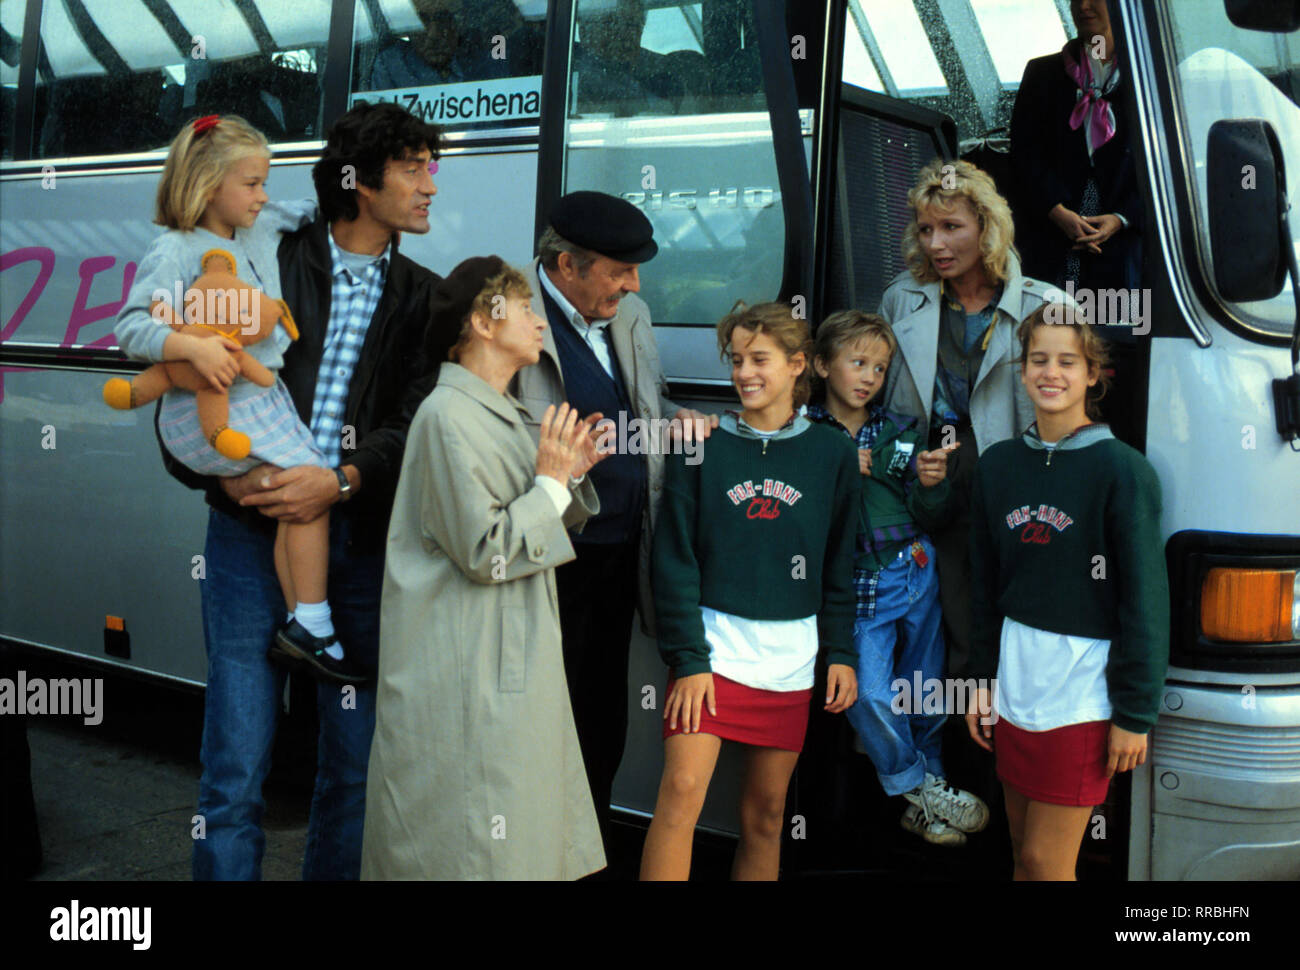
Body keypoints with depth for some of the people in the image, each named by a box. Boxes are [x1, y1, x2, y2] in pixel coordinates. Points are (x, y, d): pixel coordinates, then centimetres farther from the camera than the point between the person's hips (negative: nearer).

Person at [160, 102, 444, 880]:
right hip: (253, 531, -2)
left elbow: (417, 424, 0)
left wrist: (340, 481, -16)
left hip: (361, 539, 3)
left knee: (357, 762, 9)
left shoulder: (422, 297, 10)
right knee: (237, 768, 0)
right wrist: (224, 472, -13)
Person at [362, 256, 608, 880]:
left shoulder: (505, 413, 13)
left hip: (513, 662, 10)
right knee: (467, 844, 0)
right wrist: (551, 483, -13)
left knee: (517, 836, 15)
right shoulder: (449, 416, -16)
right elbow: (484, 552, -21)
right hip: (466, 676, -9)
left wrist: (571, 476, 3)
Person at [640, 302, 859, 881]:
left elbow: (839, 565, 11)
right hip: (712, 648, -2)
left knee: (765, 817, 9)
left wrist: (841, 653, 5)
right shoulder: (703, 449, 0)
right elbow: (675, 561, -2)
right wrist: (687, 659, -9)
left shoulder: (832, 455, 6)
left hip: (791, 659, 2)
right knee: (682, 791, -16)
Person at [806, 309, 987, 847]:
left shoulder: (901, 432, 9)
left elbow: (929, 521, 9)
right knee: (870, 694, -15)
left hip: (917, 574, 4)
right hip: (858, 586, -4)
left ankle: (923, 803, 27)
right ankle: (921, 788, 7)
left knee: (923, 694, 10)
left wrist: (931, 486, -10)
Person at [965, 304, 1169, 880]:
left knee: (1045, 861, -1)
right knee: (1022, 854, 14)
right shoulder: (999, 465, 7)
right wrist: (982, 681, 11)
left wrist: (1135, 714, -10)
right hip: (1015, 690, 5)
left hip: (1083, 696, -5)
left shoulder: (1122, 471, -9)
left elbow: (1145, 600, -9)